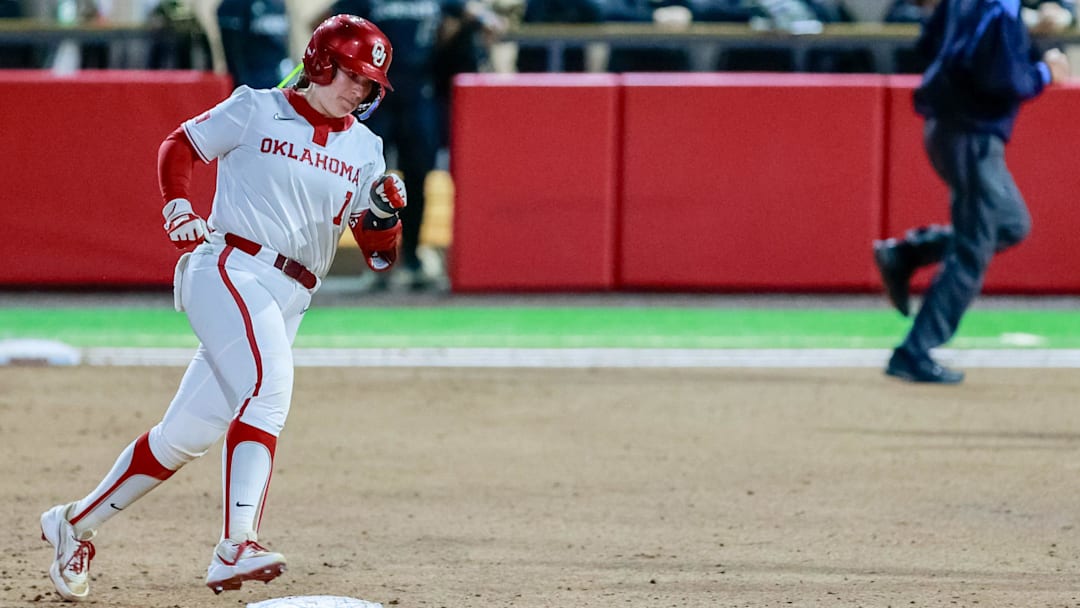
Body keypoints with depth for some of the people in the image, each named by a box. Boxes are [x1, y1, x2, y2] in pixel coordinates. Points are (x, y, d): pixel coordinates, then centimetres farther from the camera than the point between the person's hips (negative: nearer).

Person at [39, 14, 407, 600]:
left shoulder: (363, 149, 13)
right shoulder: (254, 111, 3)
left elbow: (379, 254, 11)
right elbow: (177, 148, 13)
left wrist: (384, 214, -10)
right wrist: (178, 208, -4)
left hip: (286, 303, 6)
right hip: (229, 269, -6)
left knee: (186, 435, 5)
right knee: (268, 386, -30)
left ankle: (75, 524, 21)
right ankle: (235, 547, -40)